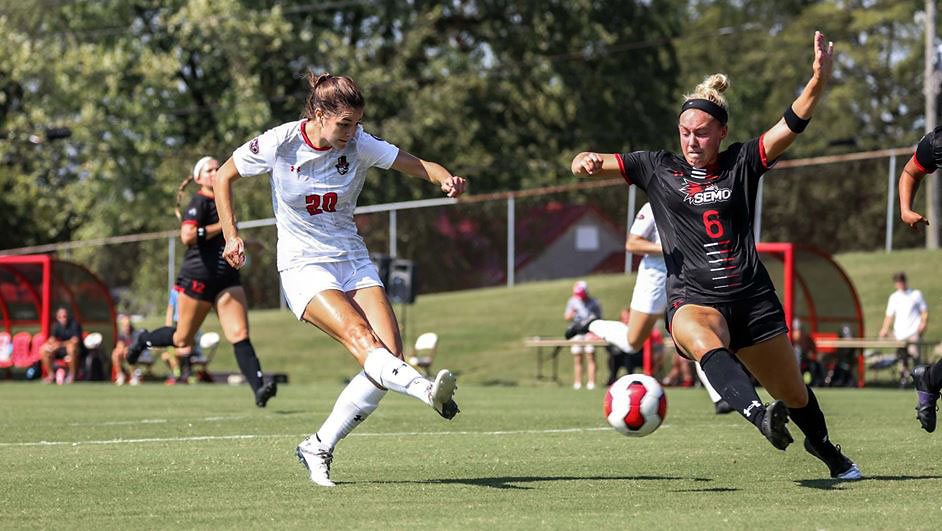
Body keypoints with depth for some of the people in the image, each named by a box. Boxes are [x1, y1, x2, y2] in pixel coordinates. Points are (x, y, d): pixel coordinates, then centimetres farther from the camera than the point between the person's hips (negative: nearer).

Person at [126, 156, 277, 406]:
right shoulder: (199, 202, -10)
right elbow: (187, 235, -27)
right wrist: (222, 226, -22)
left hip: (227, 278, 6)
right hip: (198, 277, -6)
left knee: (240, 335, -11)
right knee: (183, 339, 9)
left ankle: (259, 388, -22)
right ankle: (144, 340, 37)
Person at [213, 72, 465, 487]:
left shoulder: (359, 145, -4)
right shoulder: (278, 144, -11)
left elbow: (418, 165, -6)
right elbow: (223, 176, 4)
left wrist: (445, 179, -28)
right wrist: (231, 235, -2)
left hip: (353, 261, 4)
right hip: (303, 266, -4)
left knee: (390, 355, -12)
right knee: (359, 334, -30)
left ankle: (319, 447, -2)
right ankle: (428, 390, -54)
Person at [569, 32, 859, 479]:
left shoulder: (742, 164, 4)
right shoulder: (657, 169, 7)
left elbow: (791, 125, -7)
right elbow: (596, 165, 3)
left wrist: (818, 81, -24)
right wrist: (585, 161, -23)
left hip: (753, 298, 2)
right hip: (693, 299, -1)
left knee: (793, 394, 12)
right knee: (705, 344, -39)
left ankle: (826, 449, 42)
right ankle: (760, 416, -59)